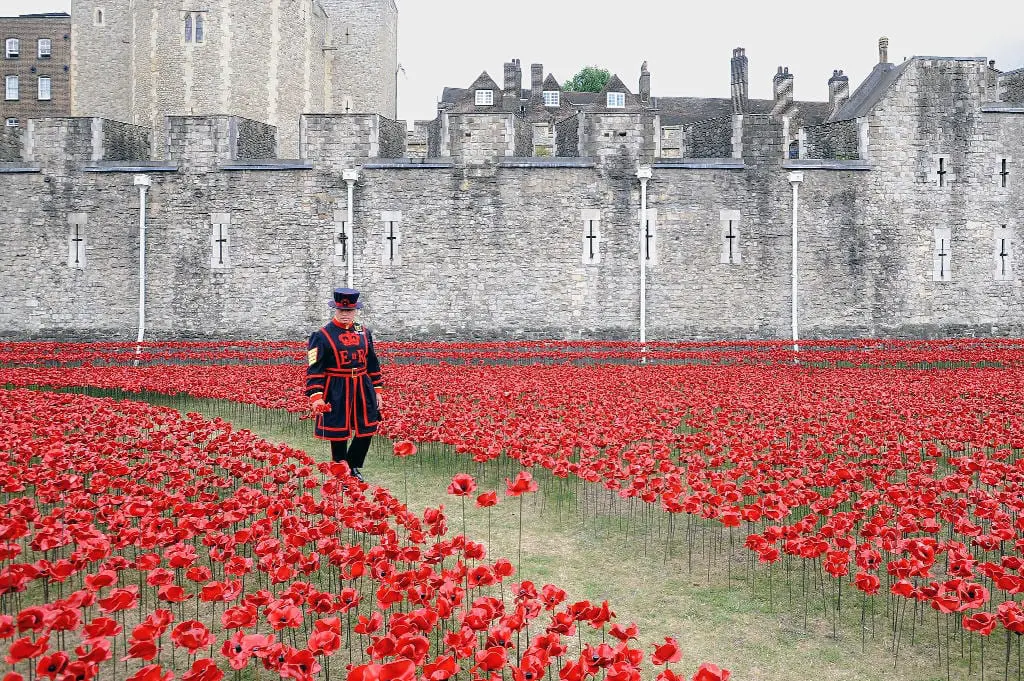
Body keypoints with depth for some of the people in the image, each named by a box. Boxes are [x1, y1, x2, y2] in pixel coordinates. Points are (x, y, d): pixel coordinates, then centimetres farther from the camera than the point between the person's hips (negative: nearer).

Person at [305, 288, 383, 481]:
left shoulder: (364, 332, 9)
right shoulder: (322, 336, -8)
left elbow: (372, 364, 16)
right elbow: (314, 369, -11)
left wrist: (377, 390, 13)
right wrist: (315, 396, -21)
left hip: (363, 389, 5)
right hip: (336, 392, -5)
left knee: (367, 429, 9)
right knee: (339, 435, 3)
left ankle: (354, 467, 30)